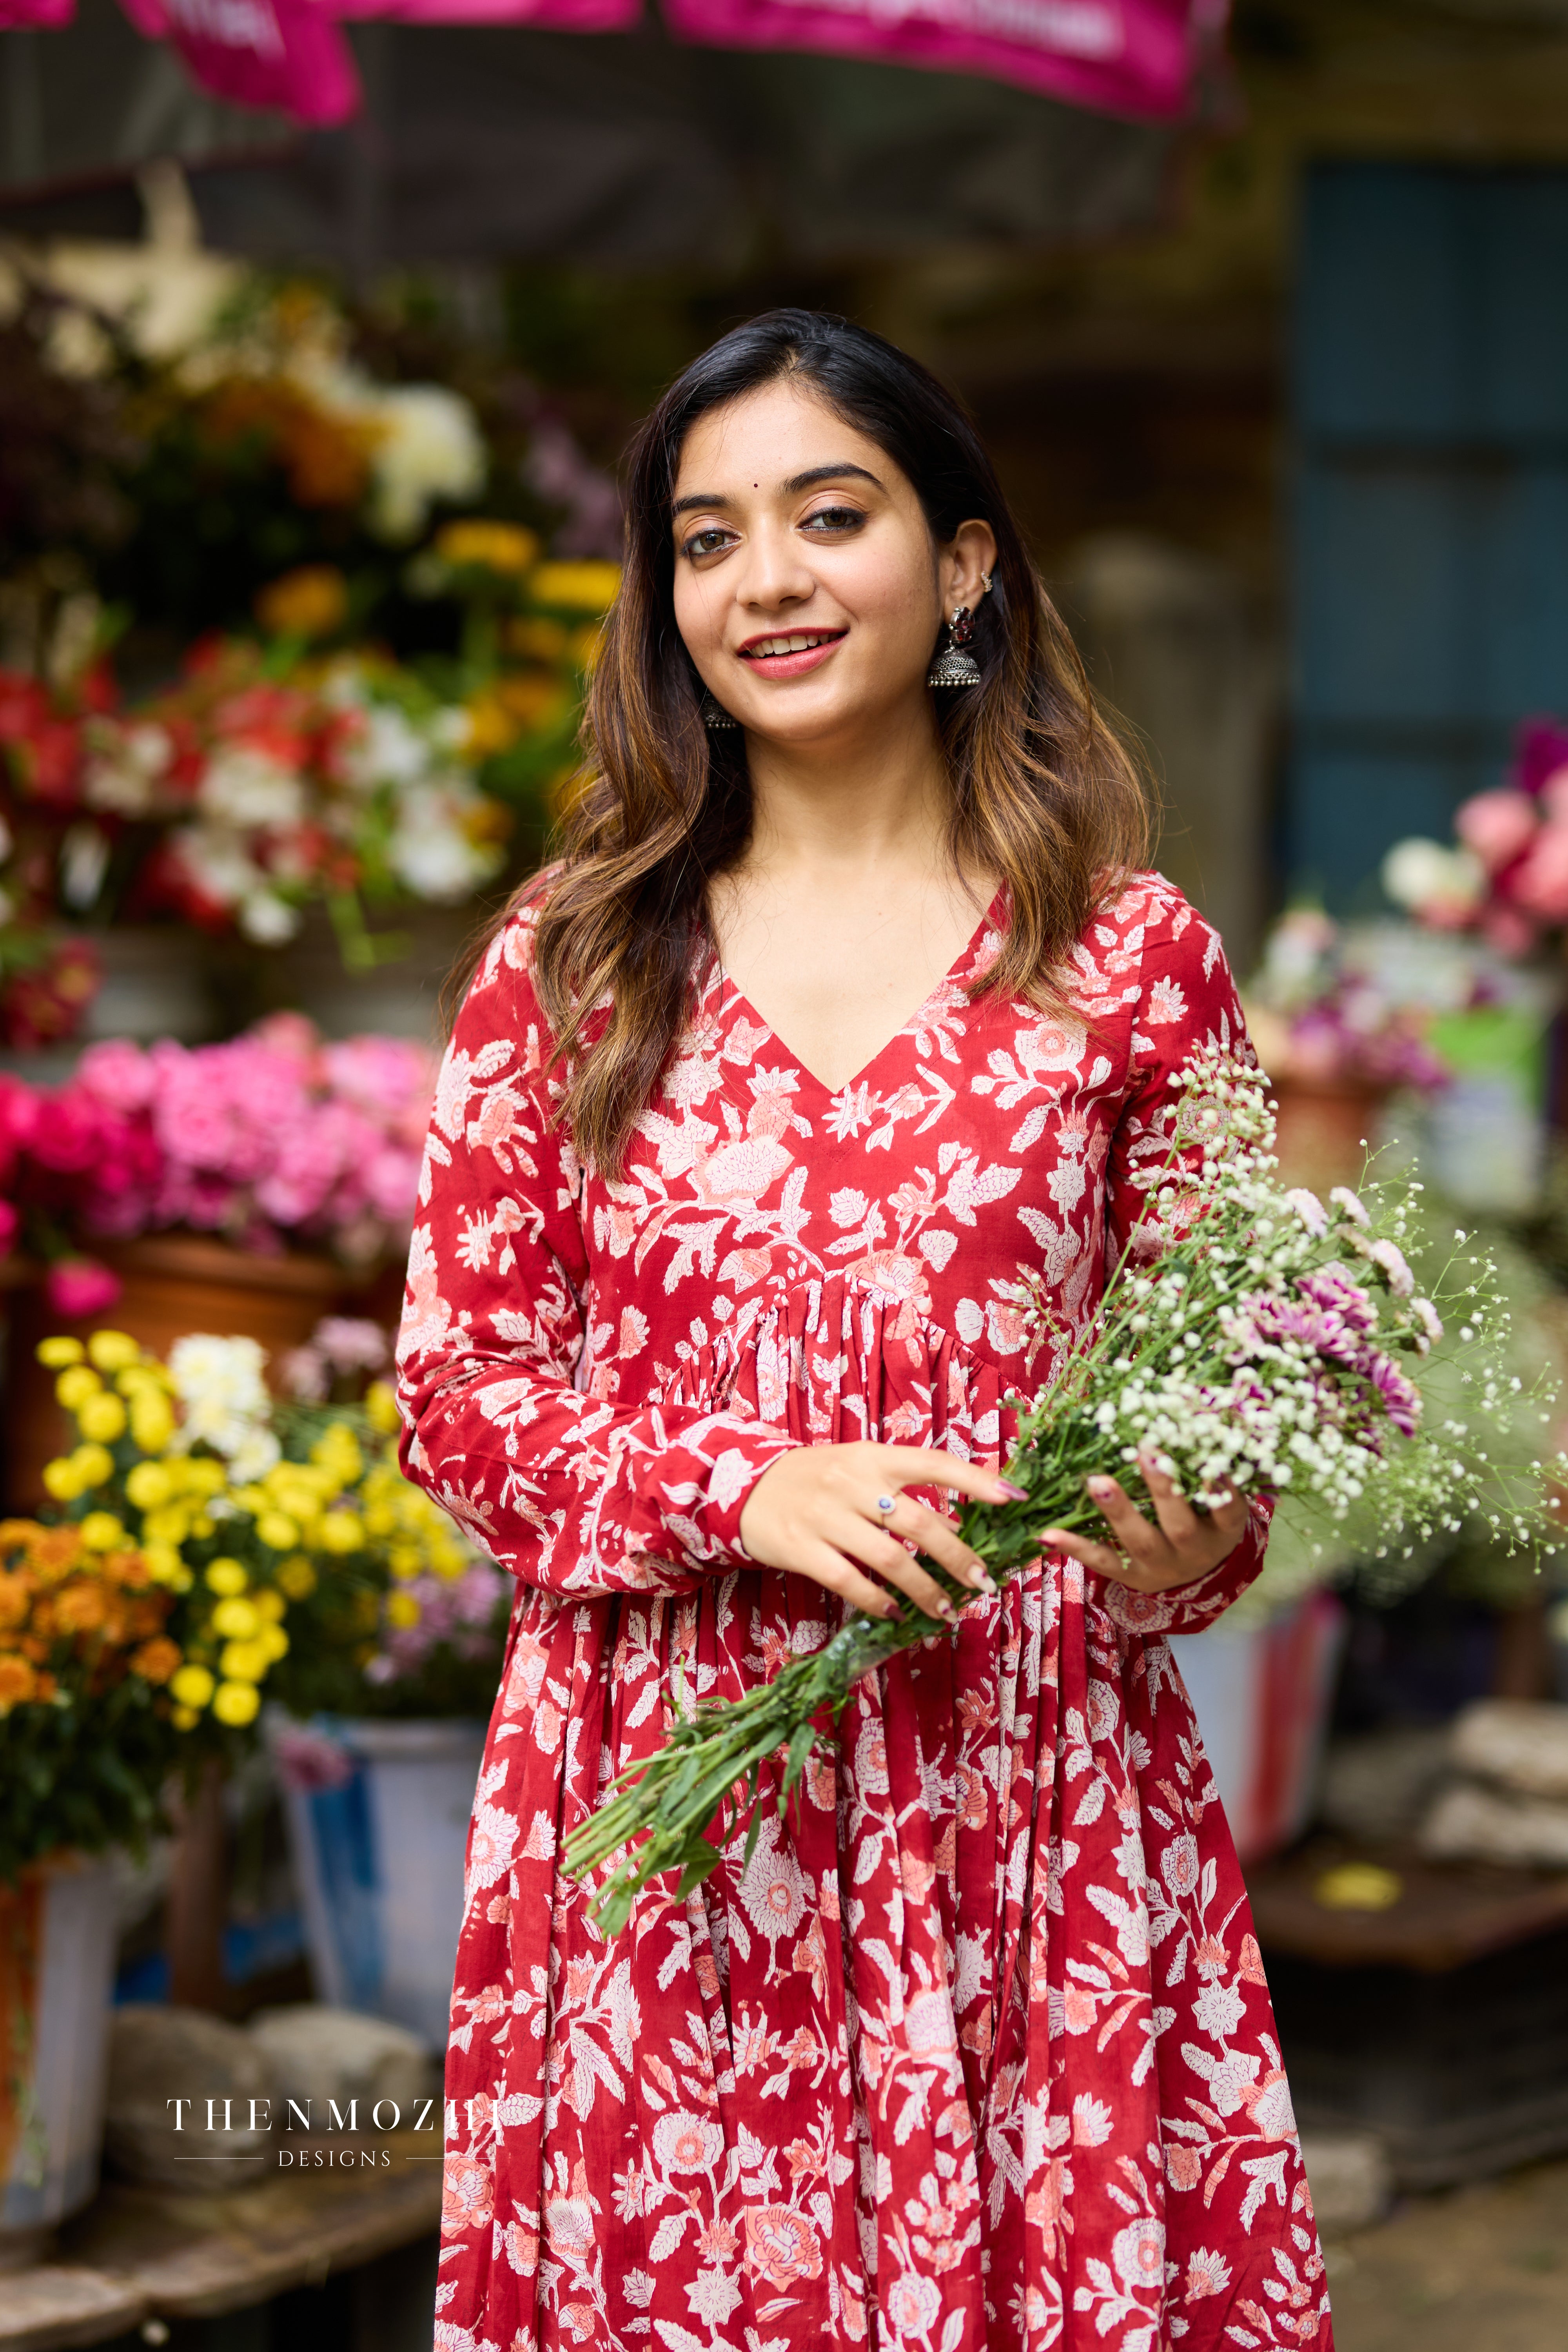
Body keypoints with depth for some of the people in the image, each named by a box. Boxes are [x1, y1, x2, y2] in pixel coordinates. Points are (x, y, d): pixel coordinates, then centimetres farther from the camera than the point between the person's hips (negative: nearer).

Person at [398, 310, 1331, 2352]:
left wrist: (1186, 1541, -13)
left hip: (1031, 1797, 0)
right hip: (660, 1802, 1)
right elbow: (456, 1391, 4)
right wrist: (745, 1492, -11)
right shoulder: (570, 961, 5)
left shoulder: (1133, 960, 3)